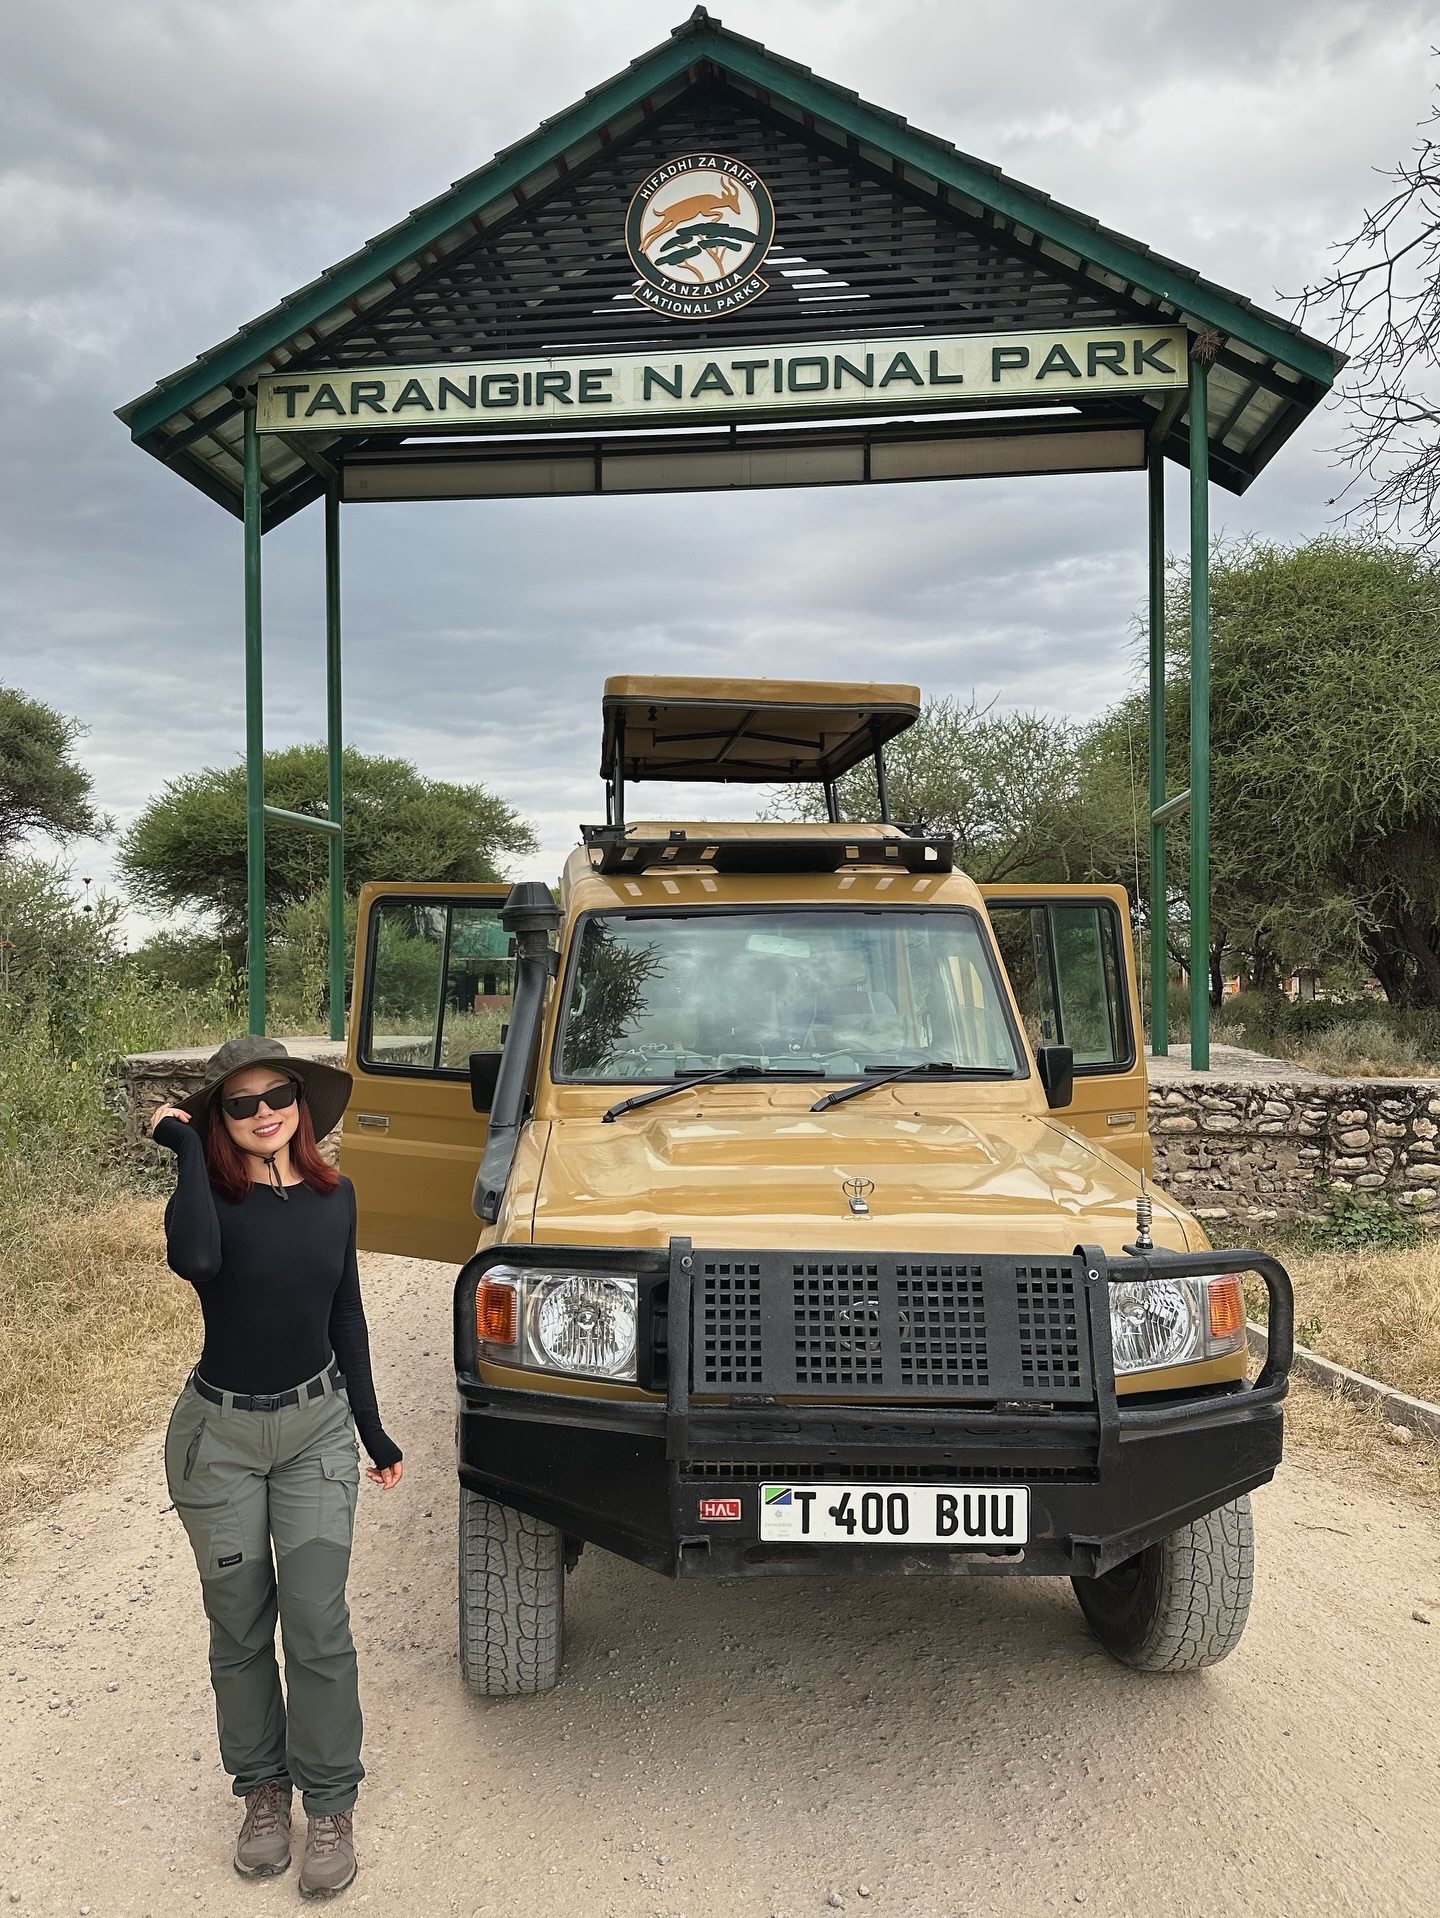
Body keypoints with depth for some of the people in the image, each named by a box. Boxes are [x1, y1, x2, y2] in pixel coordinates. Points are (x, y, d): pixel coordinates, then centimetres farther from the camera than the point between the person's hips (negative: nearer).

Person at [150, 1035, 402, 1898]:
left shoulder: (335, 1195, -1)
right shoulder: (213, 1194, -11)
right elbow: (194, 1259, -36)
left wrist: (372, 1428, 11)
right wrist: (186, 1147, -25)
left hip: (318, 1427, 2)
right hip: (218, 1436, -1)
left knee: (318, 1622, 0)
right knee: (240, 1626, 12)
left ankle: (330, 1804, 18)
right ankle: (263, 1788, 32)